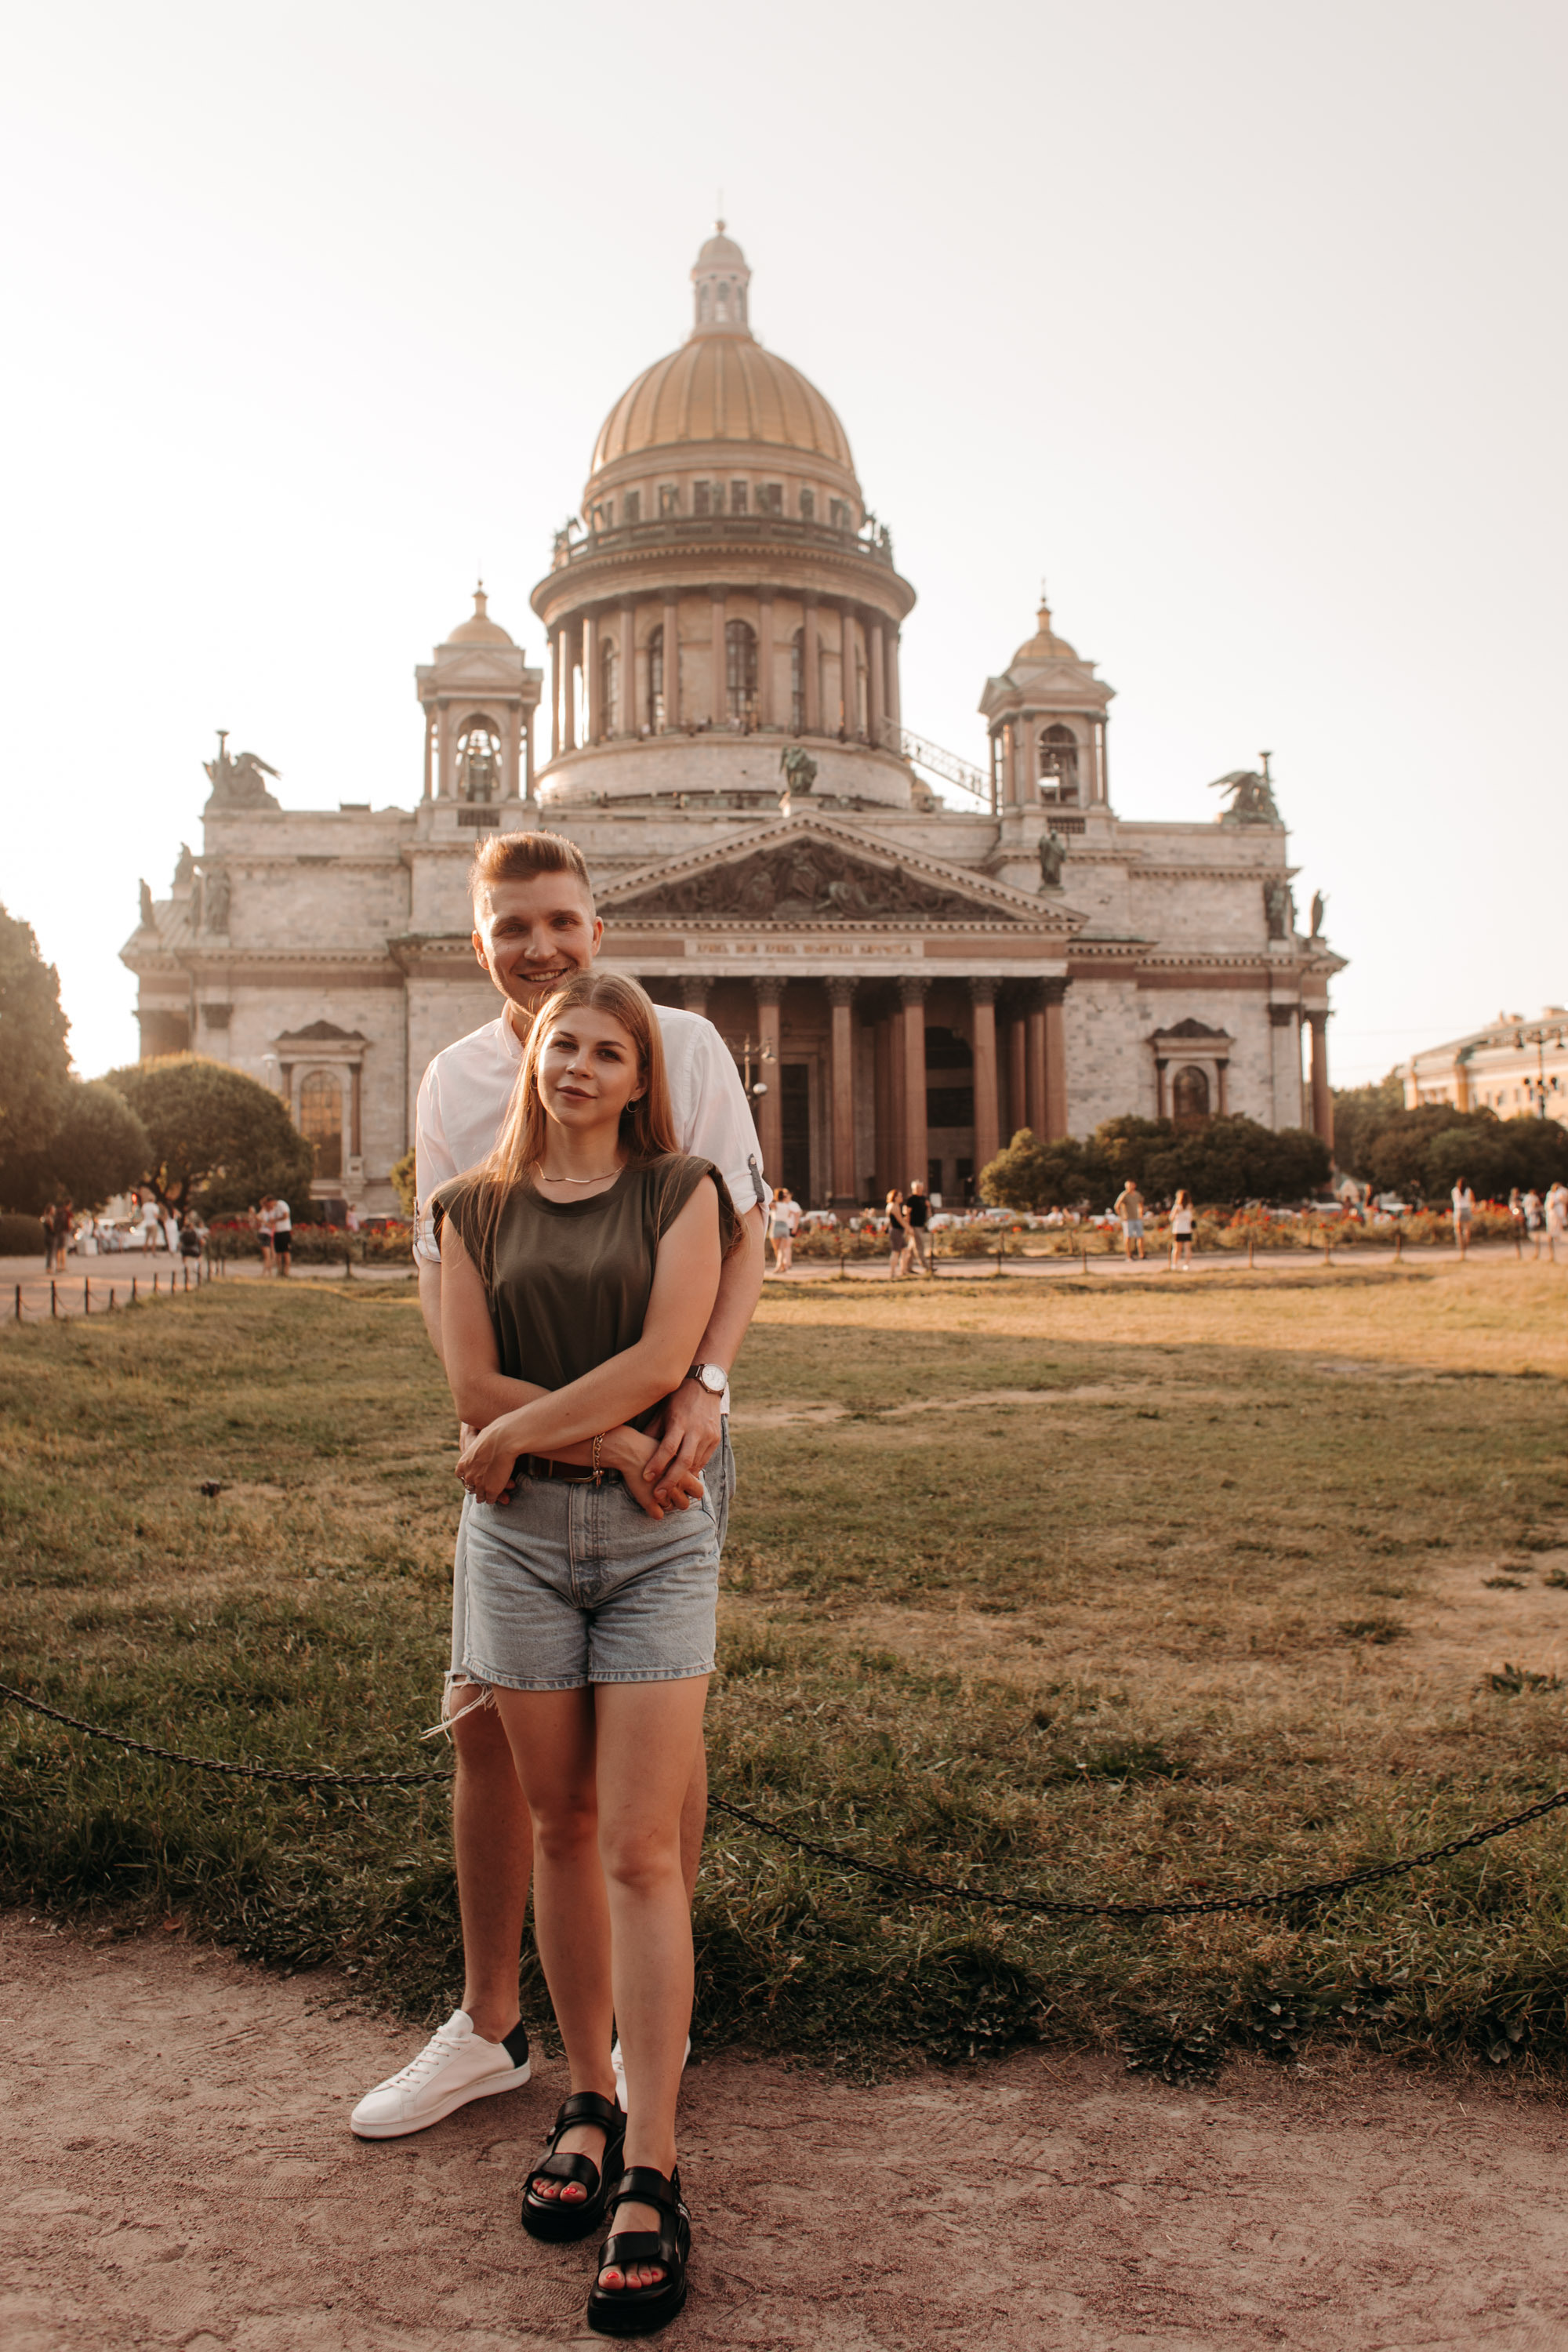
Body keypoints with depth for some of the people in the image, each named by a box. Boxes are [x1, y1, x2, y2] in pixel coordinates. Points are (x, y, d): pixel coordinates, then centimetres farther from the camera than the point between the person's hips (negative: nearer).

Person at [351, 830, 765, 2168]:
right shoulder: (454, 1082, 5)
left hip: (661, 1424, -3)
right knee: (489, 1726, 7)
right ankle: (490, 2028, 25)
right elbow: (442, 1269, 4)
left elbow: (742, 1232, -5)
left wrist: (704, 1384, -22)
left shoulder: (681, 1048, -3)